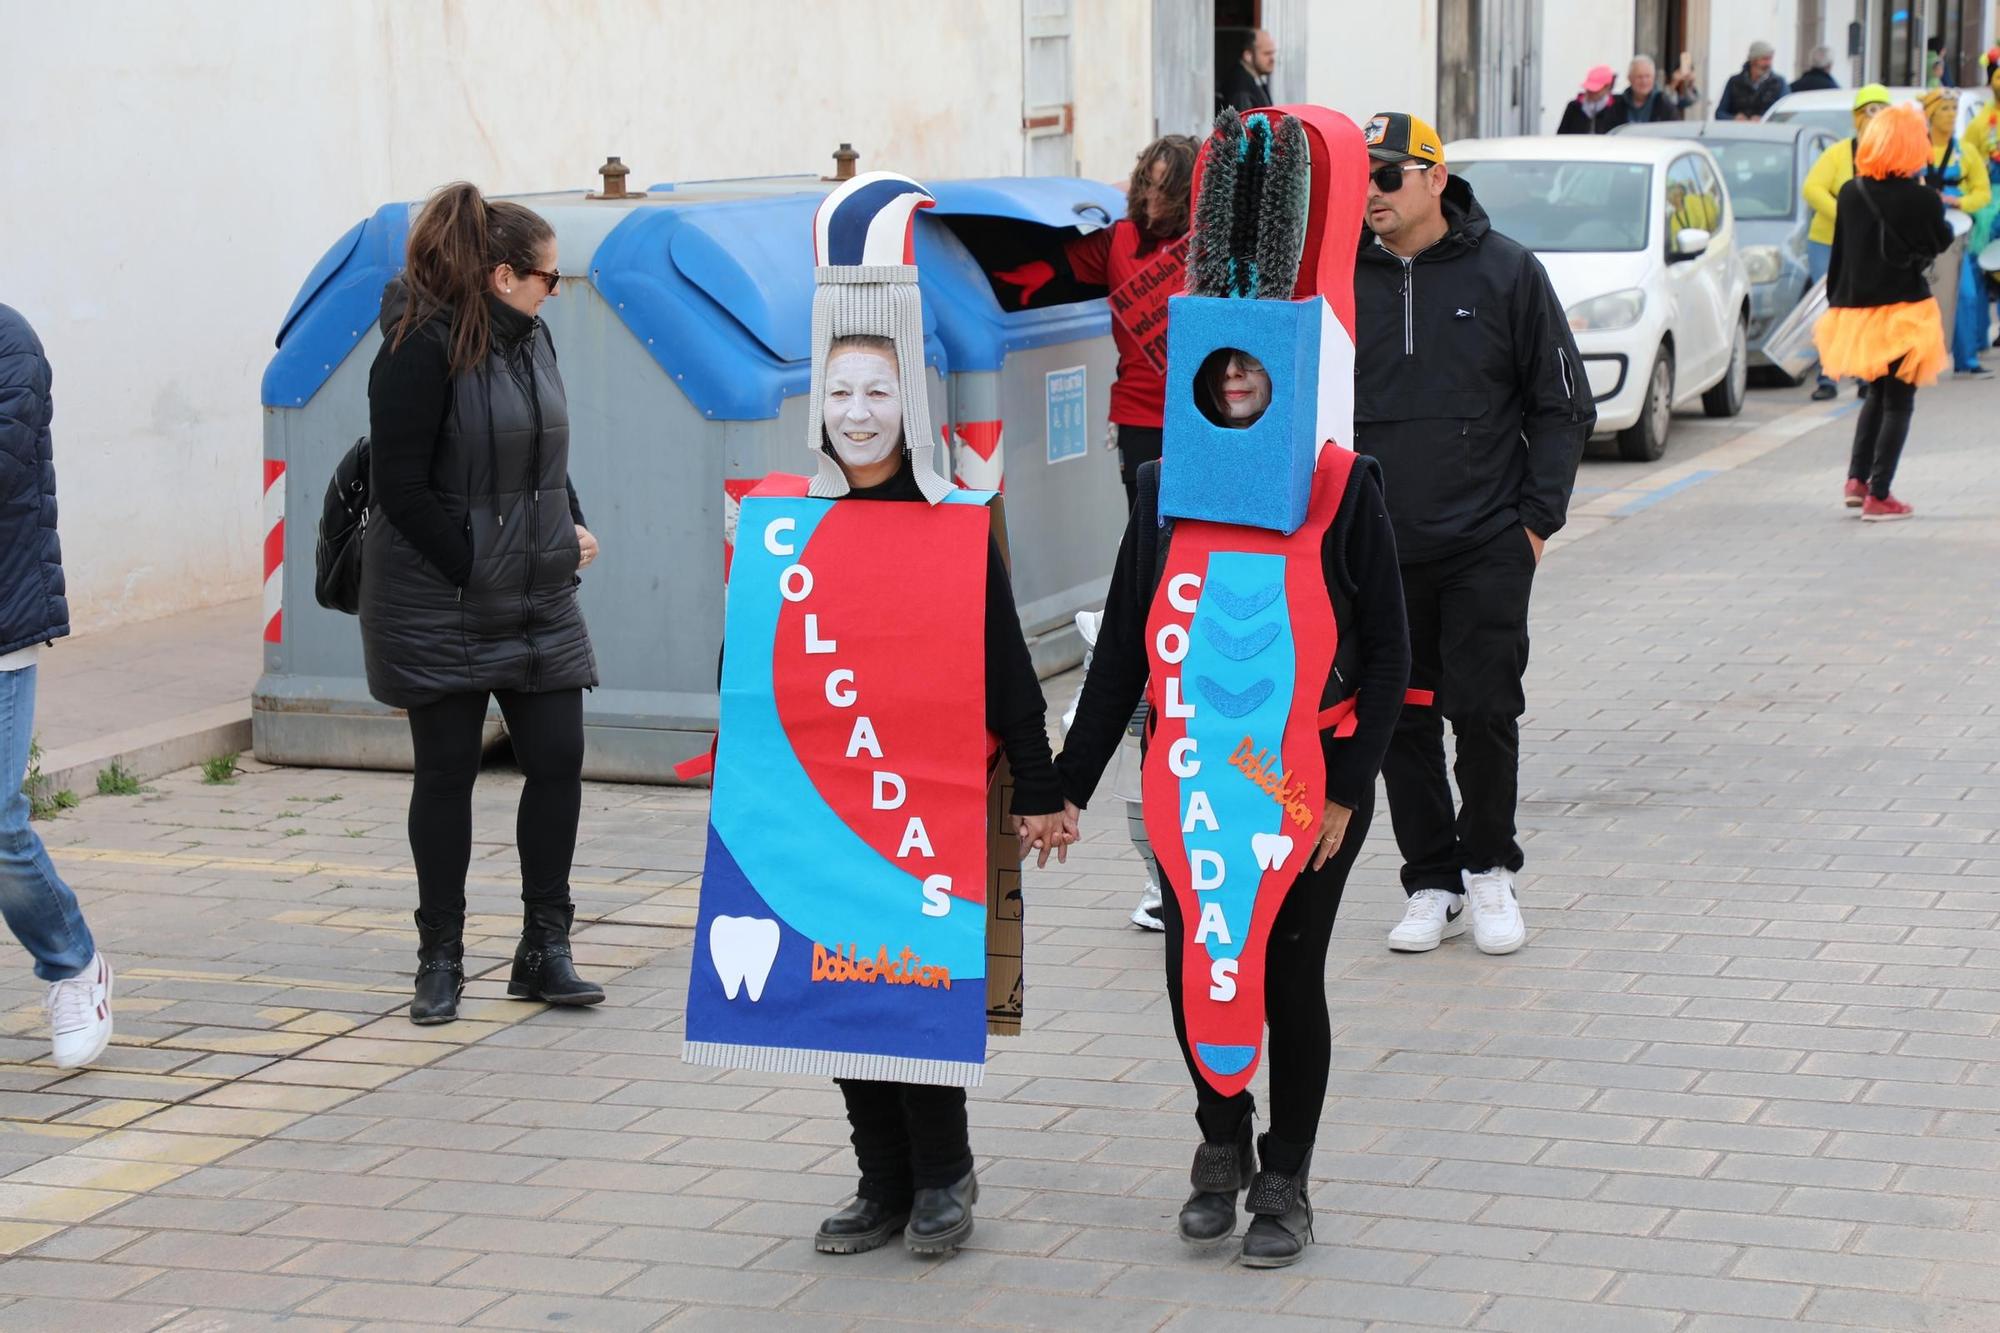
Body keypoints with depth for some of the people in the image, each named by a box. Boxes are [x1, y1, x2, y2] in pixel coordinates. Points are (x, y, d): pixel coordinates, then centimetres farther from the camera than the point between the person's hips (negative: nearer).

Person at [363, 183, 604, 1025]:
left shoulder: (529, 338, 8)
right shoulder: (422, 349, -15)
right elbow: (400, 488, -16)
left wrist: (572, 528, 5)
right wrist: (474, 568, -16)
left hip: (539, 601, 6)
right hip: (440, 603, -6)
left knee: (558, 760, 1)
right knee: (447, 773, 3)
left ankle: (545, 949, 13)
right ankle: (440, 962, 14)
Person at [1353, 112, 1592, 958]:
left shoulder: (1505, 272, -1)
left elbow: (1562, 405, 4)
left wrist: (1537, 519, -2)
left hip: (1485, 546, -2)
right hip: (1375, 550, 2)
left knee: (1485, 712, -3)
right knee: (1402, 721, 5)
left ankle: (1488, 866, 17)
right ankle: (1432, 884, 16)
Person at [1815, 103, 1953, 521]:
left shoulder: (1850, 192, -1)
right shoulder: (1919, 198, -15)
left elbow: (1839, 254, 6)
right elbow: (1940, 242, -1)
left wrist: (1837, 302, 15)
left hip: (1856, 310, 5)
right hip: (1904, 310, -5)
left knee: (1877, 394, 24)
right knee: (1898, 401, 4)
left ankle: (1856, 480, 16)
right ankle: (1878, 496, 0)